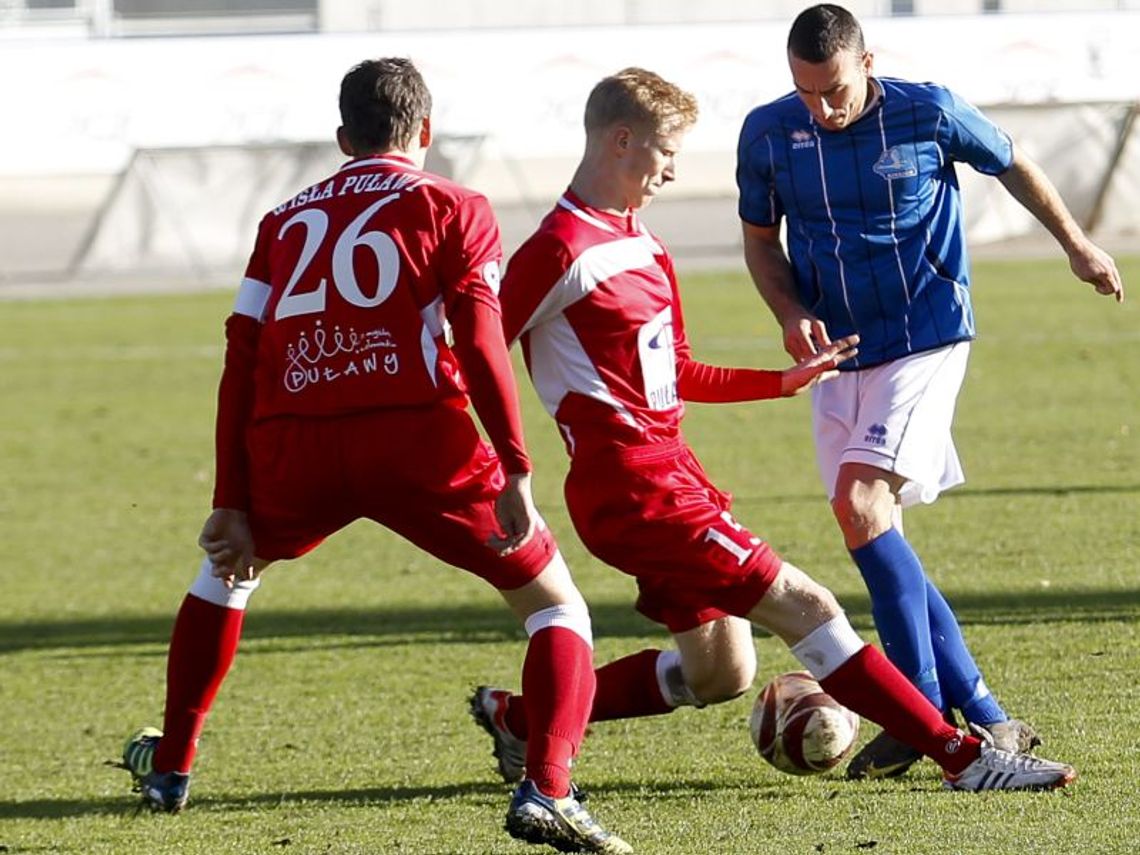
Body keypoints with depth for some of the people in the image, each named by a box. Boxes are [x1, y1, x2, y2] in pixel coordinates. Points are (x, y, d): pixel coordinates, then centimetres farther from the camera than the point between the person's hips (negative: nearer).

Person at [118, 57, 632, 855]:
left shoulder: (286, 220, 21)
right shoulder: (453, 208, 11)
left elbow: (242, 365, 14)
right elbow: (480, 344, -3)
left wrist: (231, 505, 14)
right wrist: (515, 475, -6)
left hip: (292, 445, 3)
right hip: (414, 438, -3)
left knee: (228, 569, 34)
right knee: (557, 605, 9)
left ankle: (170, 766, 38)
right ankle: (546, 791, -12)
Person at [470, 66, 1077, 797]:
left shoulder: (640, 244, 16)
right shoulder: (563, 251, -14)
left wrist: (785, 381, 22)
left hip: (672, 470, 10)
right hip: (635, 489, -10)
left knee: (719, 672, 14)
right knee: (804, 606, -12)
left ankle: (518, 717, 24)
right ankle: (966, 757, -11)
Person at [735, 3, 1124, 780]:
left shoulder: (929, 114, -11)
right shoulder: (768, 134, -3)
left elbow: (1011, 162, 9)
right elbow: (760, 240, 12)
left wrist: (1077, 244, 20)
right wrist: (791, 315, -7)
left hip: (926, 343, -5)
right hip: (837, 358, 5)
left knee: (861, 503, -22)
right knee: (878, 539, 1)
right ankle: (986, 718, 6)